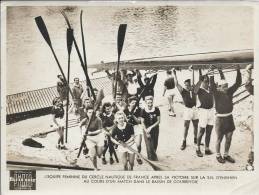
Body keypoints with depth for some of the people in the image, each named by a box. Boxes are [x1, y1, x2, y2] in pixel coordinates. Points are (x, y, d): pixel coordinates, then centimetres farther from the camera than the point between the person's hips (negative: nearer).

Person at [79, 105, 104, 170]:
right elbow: (80, 125, 14)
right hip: (89, 138, 1)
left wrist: (91, 133, -27)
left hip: (98, 136, -1)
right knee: (93, 155, -5)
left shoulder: (98, 120, -18)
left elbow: (100, 130, -19)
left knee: (99, 153, 1)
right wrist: (82, 133, 10)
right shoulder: (85, 120, -9)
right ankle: (95, 168, 16)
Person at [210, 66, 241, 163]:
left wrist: (238, 71, -9)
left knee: (229, 138, 14)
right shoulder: (216, 93, -11)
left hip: (229, 118, 5)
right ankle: (218, 155, 23)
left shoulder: (229, 92, 2)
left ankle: (226, 155, 30)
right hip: (220, 118, -5)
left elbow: (238, 83, 0)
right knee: (219, 139, 8)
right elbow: (212, 84, -26)